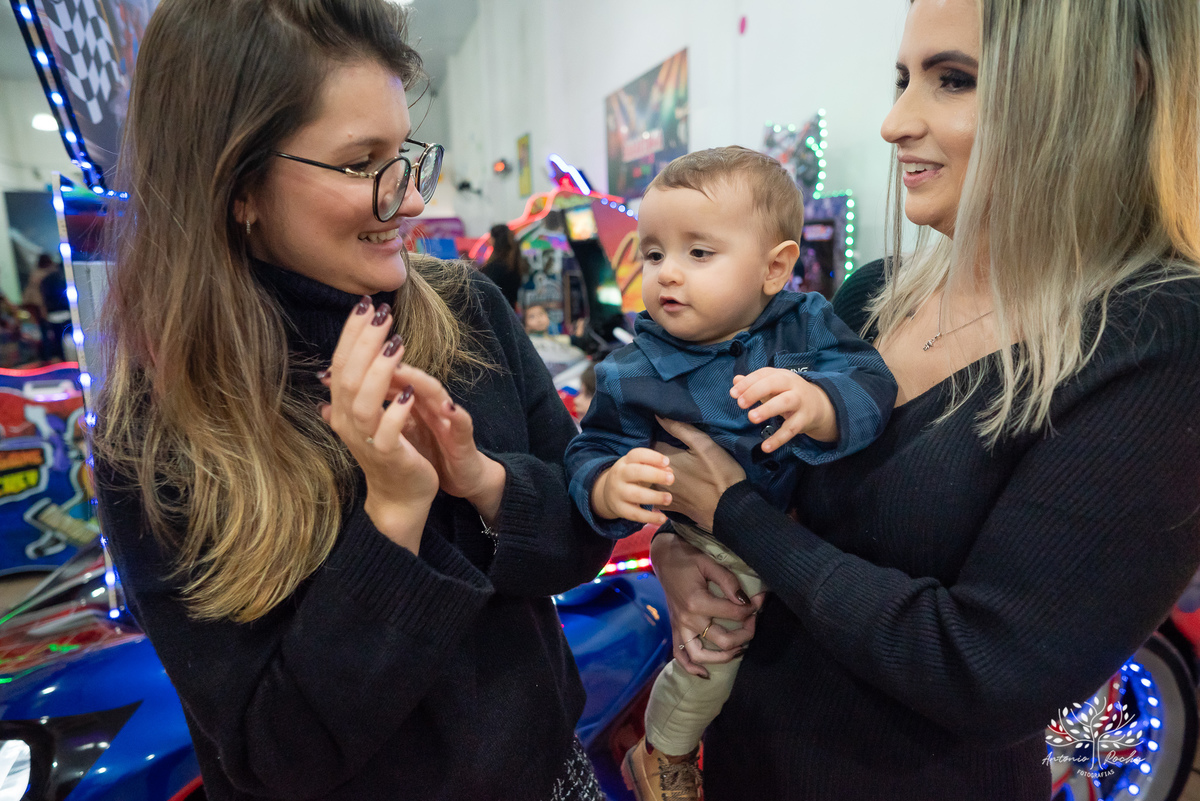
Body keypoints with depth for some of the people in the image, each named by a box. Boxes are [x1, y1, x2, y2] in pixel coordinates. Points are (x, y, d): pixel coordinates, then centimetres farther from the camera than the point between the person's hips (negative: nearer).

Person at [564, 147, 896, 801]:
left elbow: (869, 383, -26)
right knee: (709, 665, 8)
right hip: (706, 547, -3)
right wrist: (608, 486, -41)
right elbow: (594, 451, -17)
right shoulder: (634, 373, -20)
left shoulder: (807, 323, -15)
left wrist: (818, 404, -49)